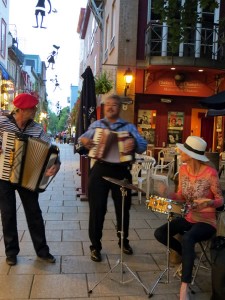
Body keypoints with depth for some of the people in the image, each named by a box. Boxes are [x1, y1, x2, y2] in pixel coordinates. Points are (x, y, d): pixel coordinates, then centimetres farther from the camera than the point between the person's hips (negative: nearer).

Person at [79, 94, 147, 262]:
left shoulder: (129, 127, 5)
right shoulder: (96, 125, 10)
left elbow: (143, 146, -5)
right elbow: (83, 138, 16)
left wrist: (134, 143, -28)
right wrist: (83, 140, -8)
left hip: (121, 171, 0)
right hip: (100, 170, 0)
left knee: (123, 208, 13)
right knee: (97, 209, 2)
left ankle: (124, 241, 35)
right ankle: (95, 246, 17)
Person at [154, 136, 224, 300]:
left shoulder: (210, 173, -20)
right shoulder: (183, 169, -2)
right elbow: (181, 196, 5)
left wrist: (209, 202, -34)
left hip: (206, 221, -7)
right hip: (187, 217, 7)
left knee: (187, 238, -36)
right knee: (159, 233, -8)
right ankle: (187, 255, 17)